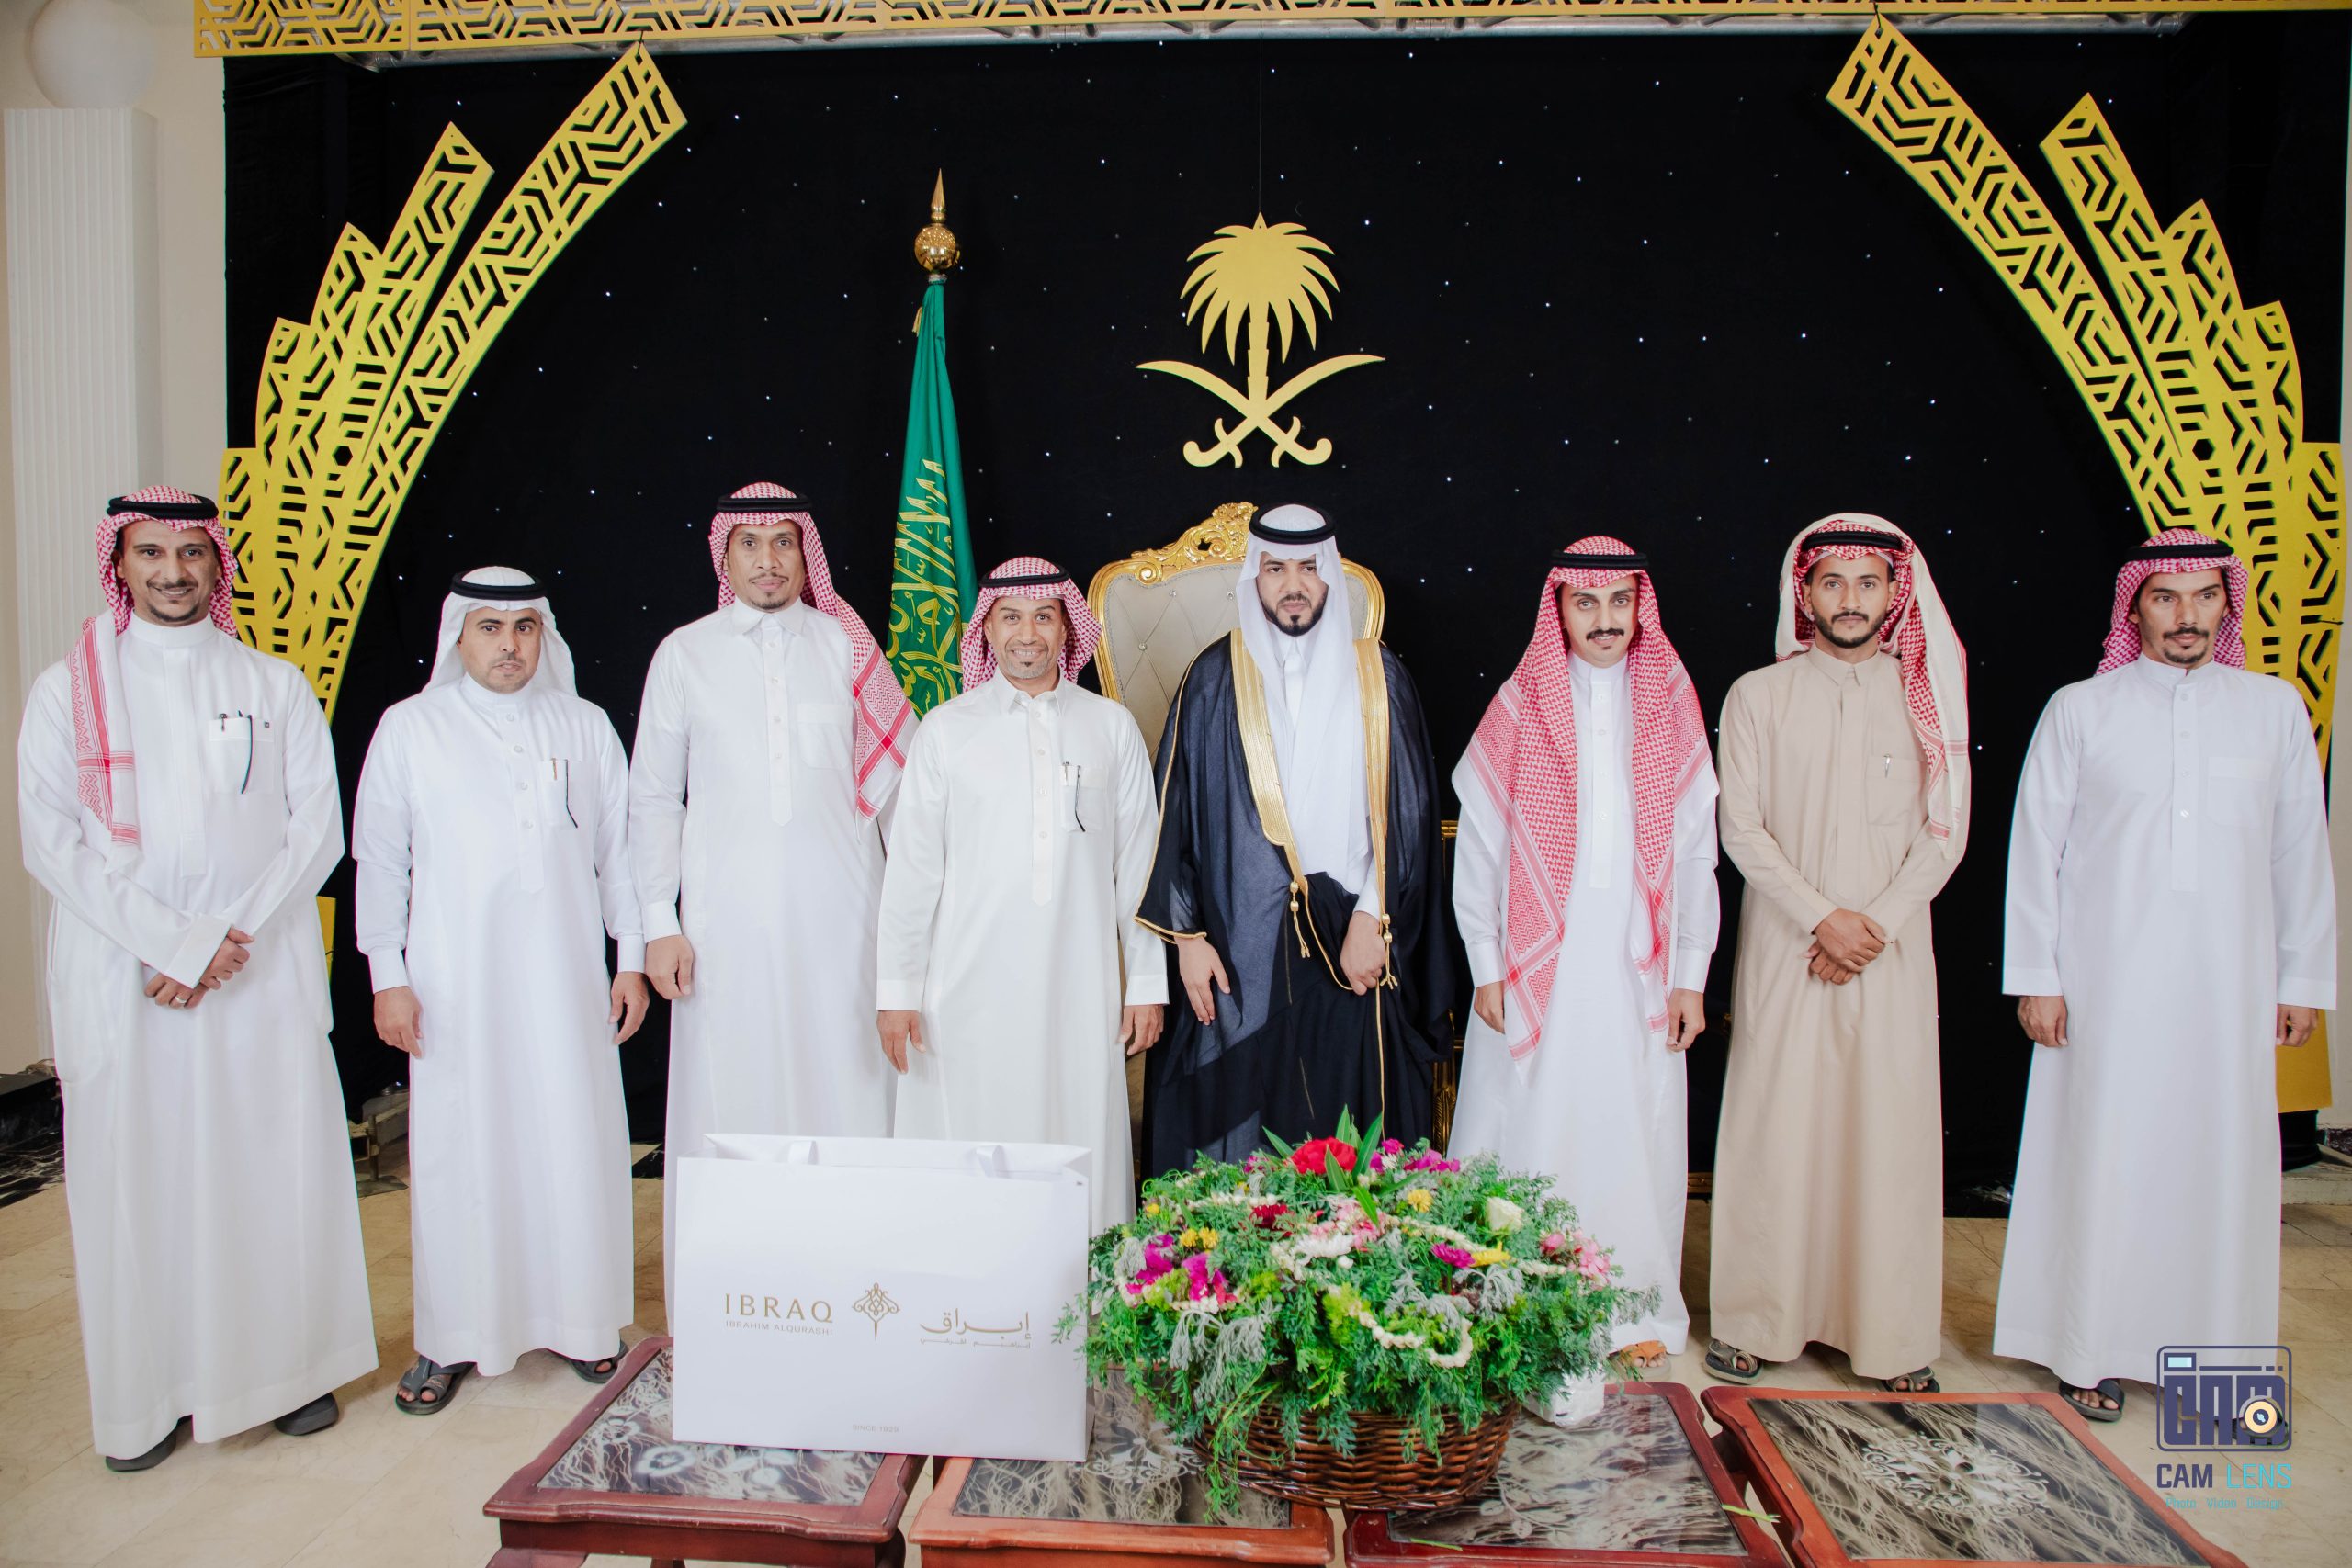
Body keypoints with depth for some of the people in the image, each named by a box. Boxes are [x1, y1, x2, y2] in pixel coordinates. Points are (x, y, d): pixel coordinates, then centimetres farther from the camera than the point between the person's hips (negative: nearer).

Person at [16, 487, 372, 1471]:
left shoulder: (274, 686, 7)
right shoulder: (69, 689, 5)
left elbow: (317, 830, 1)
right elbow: (52, 842, -3)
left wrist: (227, 939, -10)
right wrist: (173, 943, -12)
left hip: (262, 973, 1)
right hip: (122, 974, 0)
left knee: (279, 1161, 3)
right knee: (135, 1175, 3)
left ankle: (291, 1363, 17)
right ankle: (147, 1394, 15)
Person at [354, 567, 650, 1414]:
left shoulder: (584, 726, 8)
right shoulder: (409, 728, 4)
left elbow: (618, 847, 10)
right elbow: (380, 859, 4)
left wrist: (632, 958, 6)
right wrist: (388, 977, -1)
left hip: (565, 979, 2)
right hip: (457, 985, -1)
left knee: (576, 1146, 5)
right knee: (460, 1153, 3)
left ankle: (576, 1318, 20)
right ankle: (452, 1337, 17)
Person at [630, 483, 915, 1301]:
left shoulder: (848, 647, 7)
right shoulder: (684, 653, 7)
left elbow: (898, 775, 9)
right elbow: (653, 797, 8)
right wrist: (659, 923, 1)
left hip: (837, 910, 0)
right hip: (725, 911, 0)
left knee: (842, 1082, 0)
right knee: (728, 1088, 2)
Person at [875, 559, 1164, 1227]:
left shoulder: (1111, 726, 8)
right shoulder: (946, 730, 6)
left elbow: (1139, 862, 9)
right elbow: (910, 868, 6)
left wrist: (1147, 982, 6)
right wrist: (896, 990, 2)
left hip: (1080, 987, 1)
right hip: (970, 990, 0)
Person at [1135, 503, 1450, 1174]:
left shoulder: (1377, 678, 6)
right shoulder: (1215, 679, 4)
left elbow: (1406, 810, 4)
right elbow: (1176, 812, 3)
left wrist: (1371, 918, -6)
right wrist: (1188, 936, -3)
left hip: (1353, 948, 1)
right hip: (1239, 948, 0)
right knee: (1236, 1128, 2)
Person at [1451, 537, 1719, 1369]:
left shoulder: (1673, 709, 6)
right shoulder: (1519, 708, 0)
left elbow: (1696, 851, 6)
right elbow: (1478, 844, 1)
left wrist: (1691, 974, 3)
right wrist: (1487, 966, -3)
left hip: (1637, 962, 2)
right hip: (1538, 961, -1)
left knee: (1634, 1132, 7)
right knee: (1528, 1128, 3)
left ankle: (1636, 1306, 23)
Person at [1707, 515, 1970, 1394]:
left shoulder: (1927, 697, 6)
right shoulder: (1757, 696, 4)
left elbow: (1944, 834, 2)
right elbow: (1742, 828, -3)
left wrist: (1873, 926, -10)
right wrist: (1822, 918, -12)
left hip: (1893, 953, 1)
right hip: (1783, 950, -1)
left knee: (1891, 1132, 2)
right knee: (1774, 1130, 1)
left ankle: (1894, 1336, 14)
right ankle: (1755, 1322, 12)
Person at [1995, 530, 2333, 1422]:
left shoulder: (2276, 708, 9)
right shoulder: (2078, 711, 2)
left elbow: (2301, 852, 11)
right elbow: (2035, 849, 0)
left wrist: (2304, 978, 8)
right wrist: (2035, 977, -4)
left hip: (2228, 982, 2)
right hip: (2107, 981, -2)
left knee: (2221, 1158, 6)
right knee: (2103, 1157, 2)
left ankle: (2213, 1352, 20)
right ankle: (2094, 1349, 14)